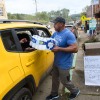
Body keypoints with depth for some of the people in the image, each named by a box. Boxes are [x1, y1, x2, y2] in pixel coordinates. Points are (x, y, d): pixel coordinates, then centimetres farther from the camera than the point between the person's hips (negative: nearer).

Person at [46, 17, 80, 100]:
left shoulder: (68, 34, -22)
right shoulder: (55, 33, 3)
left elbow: (75, 49, -29)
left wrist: (59, 49, -32)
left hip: (64, 64, -8)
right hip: (56, 62, 8)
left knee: (65, 81, 10)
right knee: (55, 79, 20)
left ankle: (75, 91, 36)